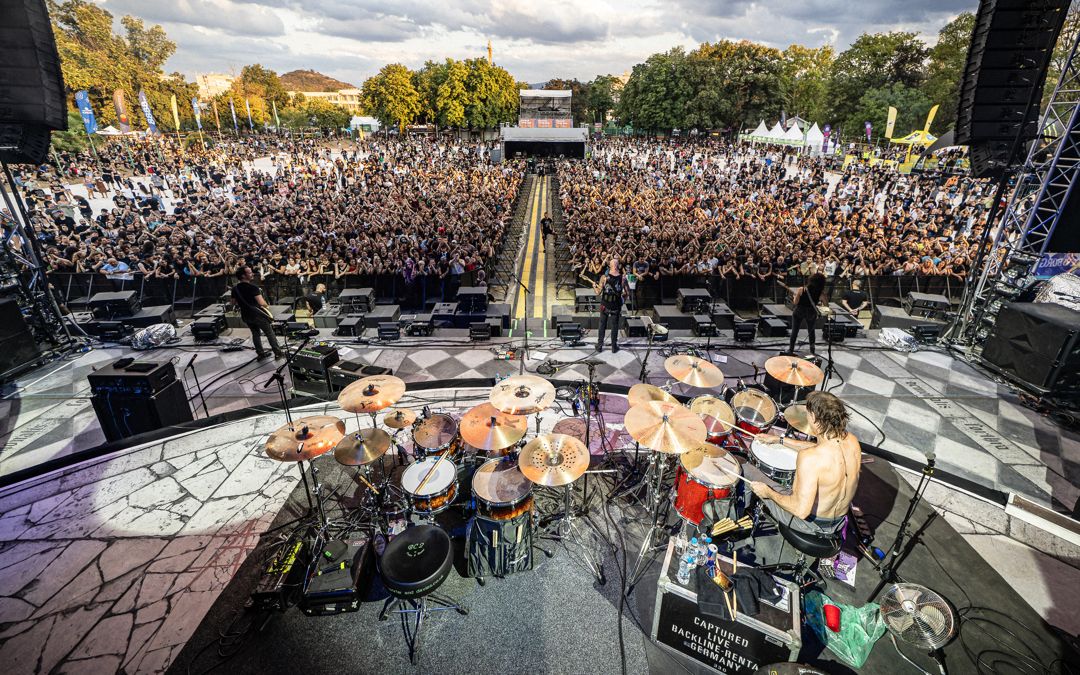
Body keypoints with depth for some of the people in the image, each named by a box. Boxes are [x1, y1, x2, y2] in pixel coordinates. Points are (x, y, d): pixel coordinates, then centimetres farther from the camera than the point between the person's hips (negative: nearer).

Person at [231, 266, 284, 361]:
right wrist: (267, 306, -6)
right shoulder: (252, 287, -21)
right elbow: (261, 302, -26)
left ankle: (260, 353, 23)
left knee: (255, 333, 20)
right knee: (270, 333, 4)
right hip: (257, 314, -7)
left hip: (245, 315, 7)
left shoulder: (235, 289, 1)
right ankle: (278, 353, 7)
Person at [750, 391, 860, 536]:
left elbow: (801, 511, -35)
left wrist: (768, 492, -19)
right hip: (840, 520, 7)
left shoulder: (809, 458, -37)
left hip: (812, 523, -7)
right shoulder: (852, 440, -13)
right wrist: (779, 440, 14)